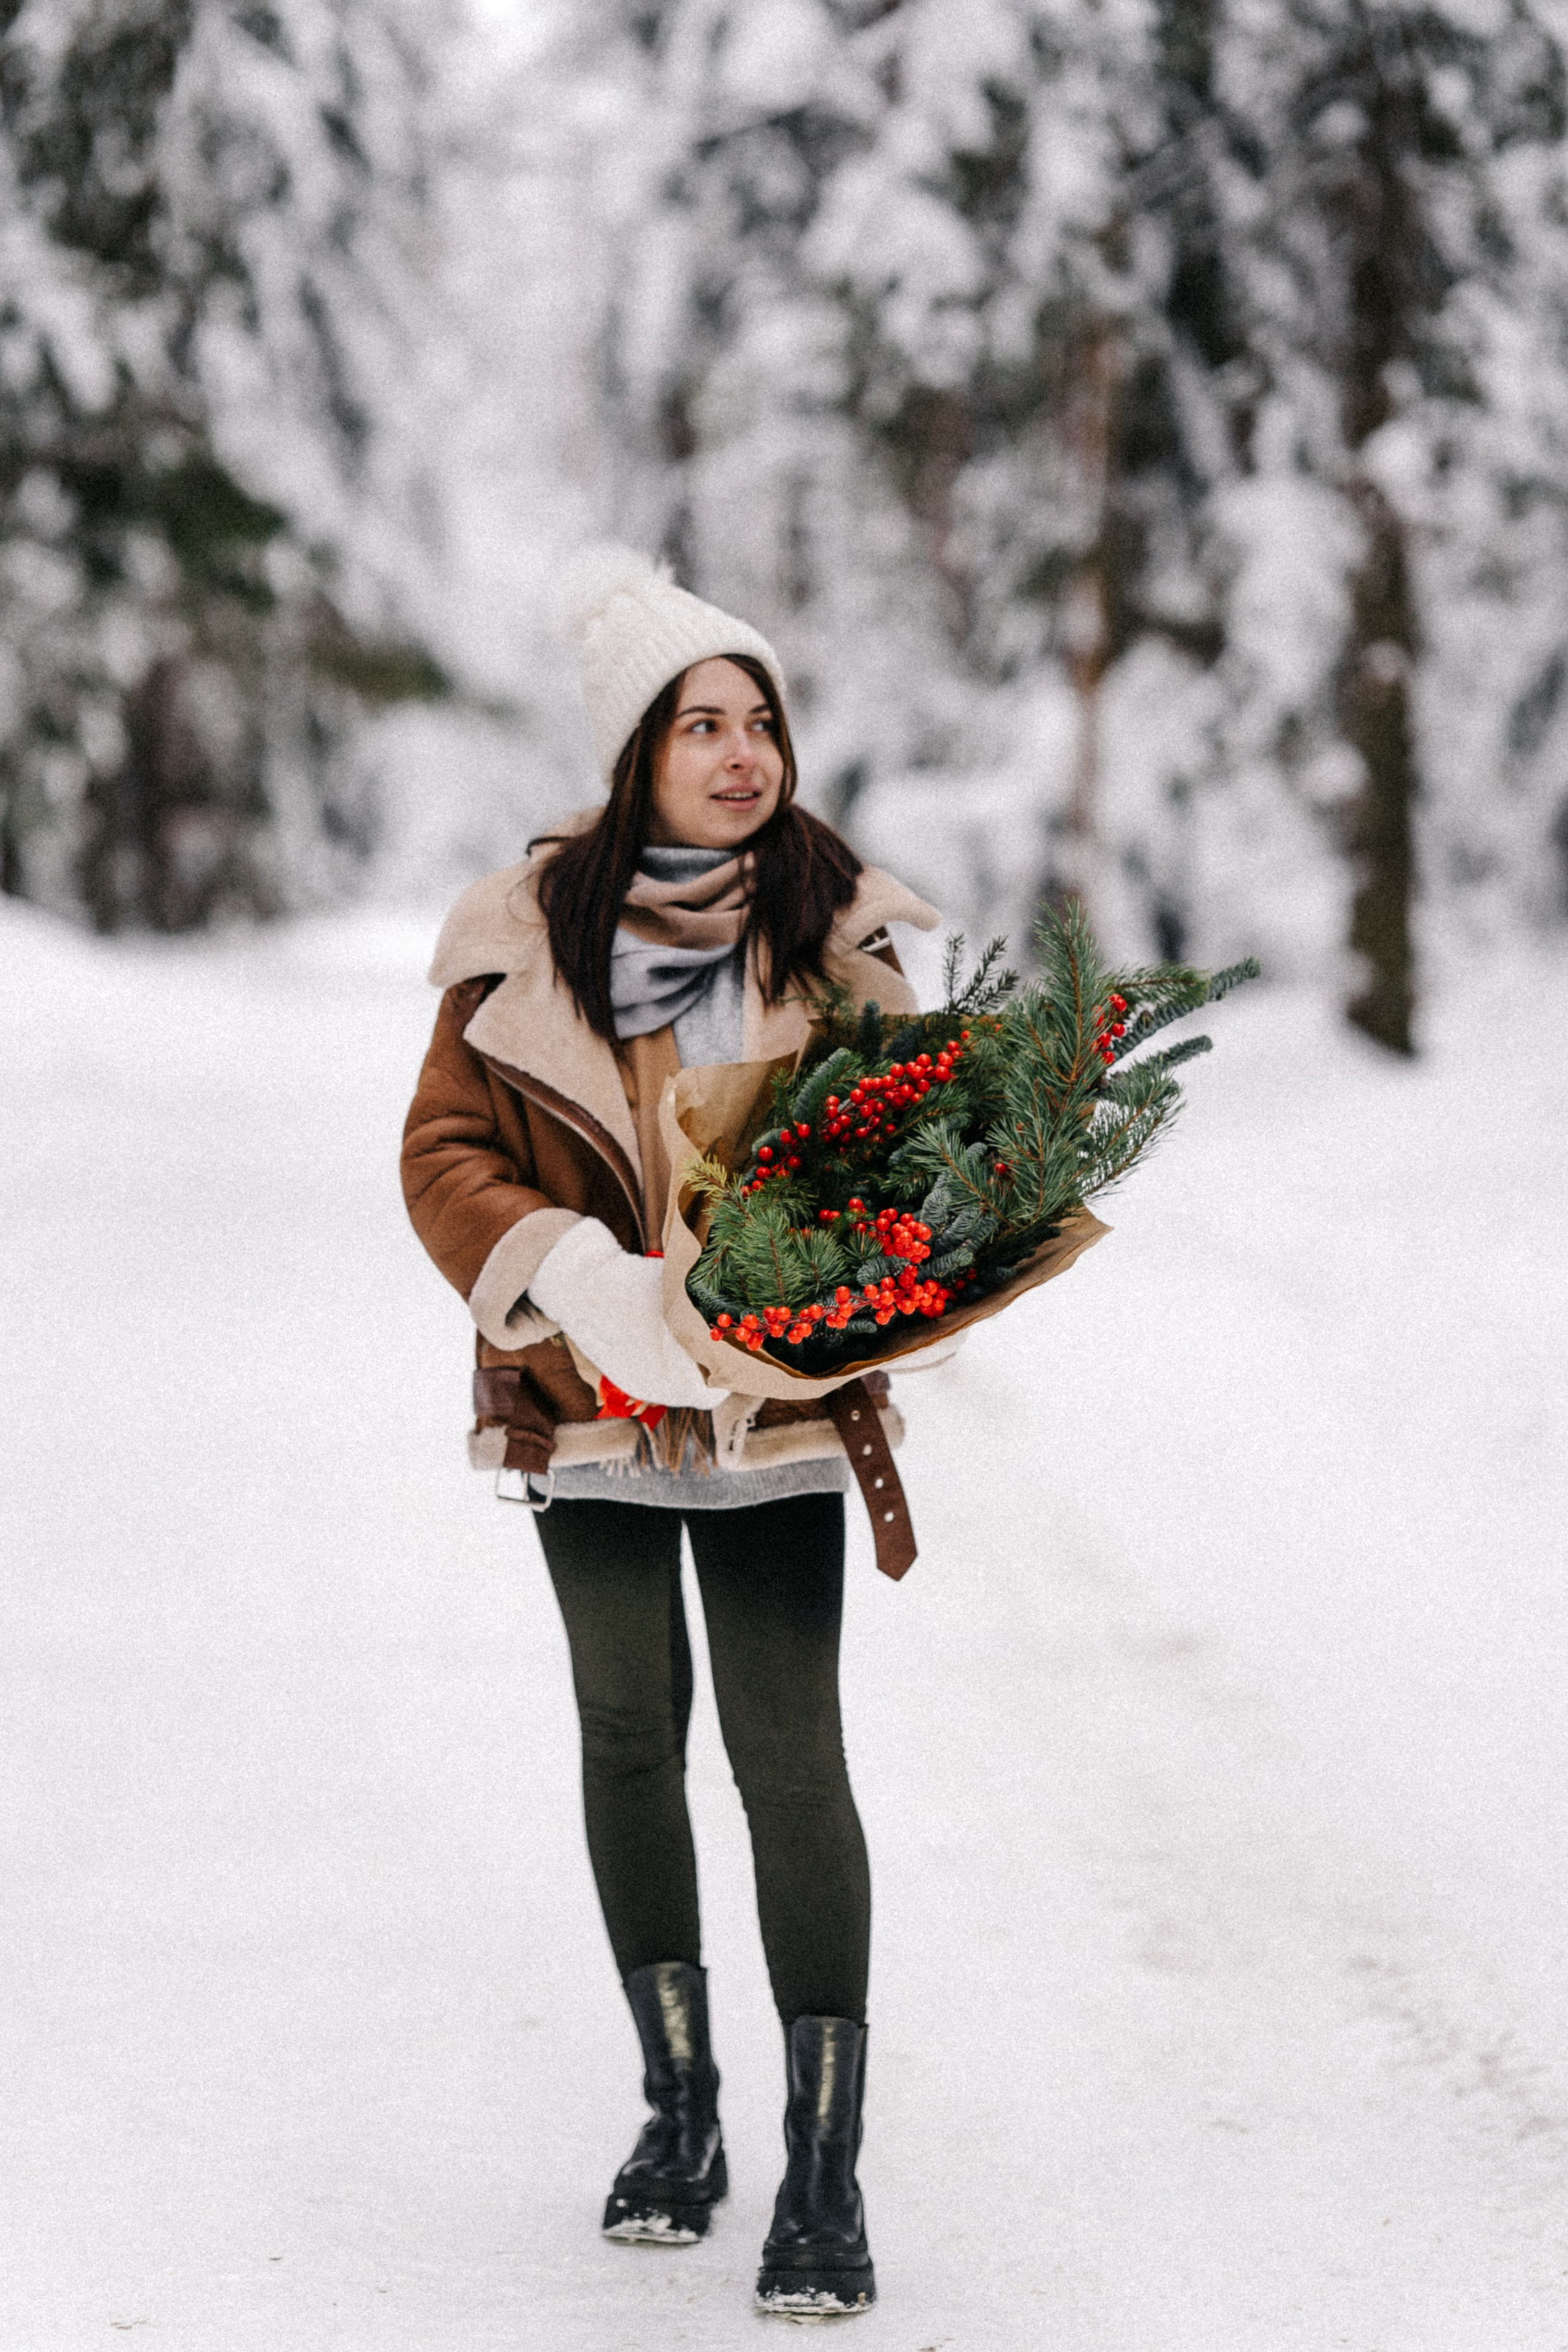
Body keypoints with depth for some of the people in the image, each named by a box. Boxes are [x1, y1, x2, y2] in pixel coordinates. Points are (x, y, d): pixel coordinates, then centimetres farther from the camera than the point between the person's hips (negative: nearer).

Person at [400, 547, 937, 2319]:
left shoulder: (831, 926, -2)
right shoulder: (532, 935, -4)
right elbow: (446, 1155, -1)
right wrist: (575, 1279, -19)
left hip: (775, 1400, -1)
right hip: (592, 1405, 1)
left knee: (788, 1742, -8)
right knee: (629, 1729, 8)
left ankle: (826, 2169, -4)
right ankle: (679, 2105, 25)